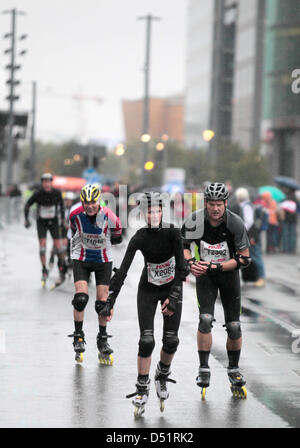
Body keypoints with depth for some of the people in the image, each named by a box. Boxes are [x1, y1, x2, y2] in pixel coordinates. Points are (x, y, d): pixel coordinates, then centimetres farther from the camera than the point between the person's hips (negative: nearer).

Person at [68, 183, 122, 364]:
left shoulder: (109, 217, -22)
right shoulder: (75, 214, -15)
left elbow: (117, 238, -3)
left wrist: (100, 242, -6)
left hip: (103, 260, 0)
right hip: (81, 259, 0)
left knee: (103, 301, 1)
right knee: (81, 298, -16)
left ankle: (103, 340, 19)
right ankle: (78, 337, 1)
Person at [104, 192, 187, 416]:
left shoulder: (172, 232, -20)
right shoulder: (140, 237, -20)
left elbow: (181, 267, -19)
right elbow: (122, 270, -24)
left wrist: (173, 297, -25)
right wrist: (110, 301, -31)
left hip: (172, 287, 0)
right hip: (148, 289, 0)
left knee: (171, 341, -4)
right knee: (146, 341, -11)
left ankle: (162, 377, 24)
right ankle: (142, 390, 3)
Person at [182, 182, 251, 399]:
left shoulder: (236, 224, -22)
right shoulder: (195, 220, -18)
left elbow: (244, 258, -17)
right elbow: (183, 245, 0)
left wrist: (215, 266, -26)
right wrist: (191, 262, -20)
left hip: (229, 274, 0)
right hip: (205, 274, 0)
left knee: (234, 326, 1)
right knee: (206, 319, -17)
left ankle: (234, 370, 21)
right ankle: (204, 369, -6)